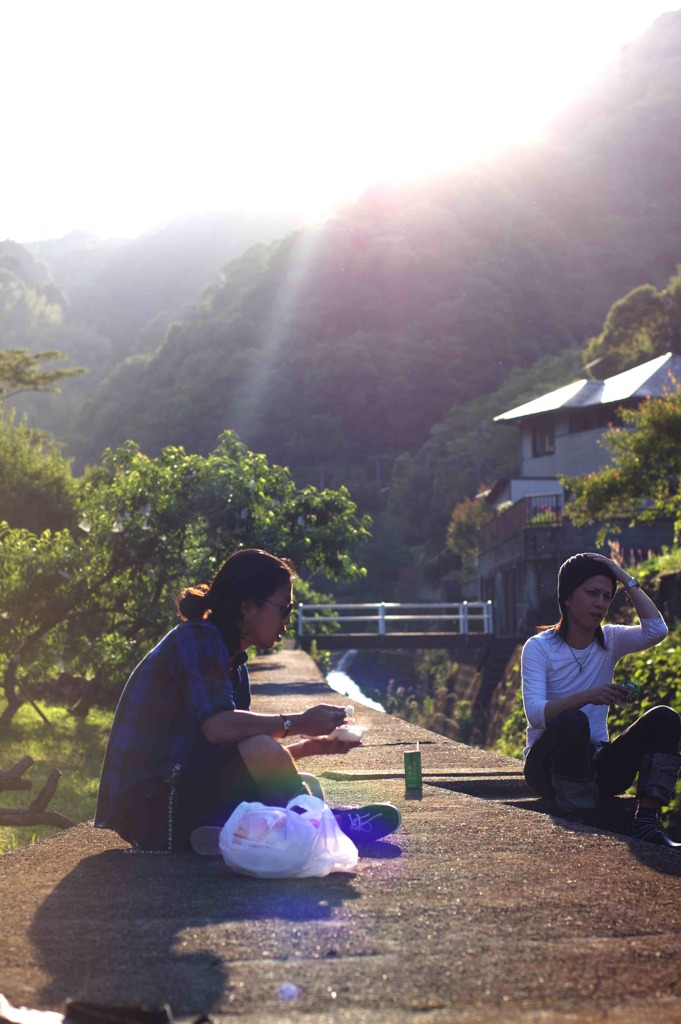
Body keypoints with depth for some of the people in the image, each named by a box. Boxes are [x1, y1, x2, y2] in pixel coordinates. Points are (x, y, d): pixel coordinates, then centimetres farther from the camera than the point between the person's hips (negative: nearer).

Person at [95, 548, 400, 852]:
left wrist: (316, 745, 6)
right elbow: (217, 727, -28)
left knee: (307, 788, 11)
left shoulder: (233, 663, 16)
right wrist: (298, 723, -20)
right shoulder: (197, 639, -12)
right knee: (261, 750, -28)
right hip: (151, 802, -10)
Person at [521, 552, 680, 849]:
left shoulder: (610, 641, 7)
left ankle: (646, 823, -26)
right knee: (572, 722, -37)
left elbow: (656, 630, -14)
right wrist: (588, 696, -36)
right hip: (548, 764, -5)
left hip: (597, 764, 5)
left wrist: (626, 579, -8)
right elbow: (535, 713, -20)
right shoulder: (539, 647, -6)